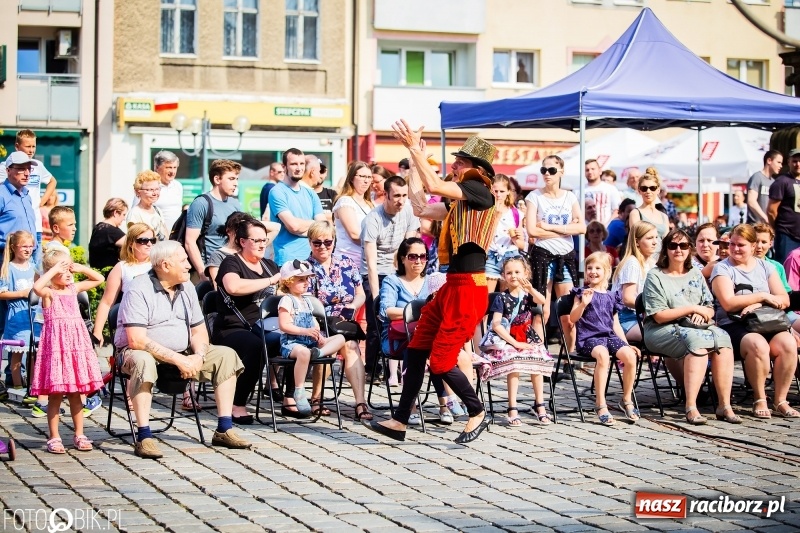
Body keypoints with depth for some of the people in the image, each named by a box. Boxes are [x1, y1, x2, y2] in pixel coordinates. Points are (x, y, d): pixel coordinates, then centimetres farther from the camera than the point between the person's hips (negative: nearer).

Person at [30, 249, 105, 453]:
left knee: (76, 394, 10)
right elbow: (37, 286, -31)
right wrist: (55, 269, -22)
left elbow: (99, 279, 21)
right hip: (56, 344, -5)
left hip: (76, 344, 5)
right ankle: (54, 438, 7)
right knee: (55, 394, 0)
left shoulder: (74, 288, 11)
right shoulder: (48, 292, -7)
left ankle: (79, 435, 17)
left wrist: (82, 268, 7)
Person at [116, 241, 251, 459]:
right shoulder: (138, 290, -17)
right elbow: (136, 340, -25)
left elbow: (198, 331, 11)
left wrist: (199, 356, -12)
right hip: (141, 352, -7)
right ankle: (144, 437, -36)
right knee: (142, 361, -40)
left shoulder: (187, 288, 6)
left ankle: (224, 430, -6)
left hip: (182, 354, 7)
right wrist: (177, 359, -26)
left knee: (226, 355, -7)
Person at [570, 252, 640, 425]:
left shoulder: (611, 297, 19)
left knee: (630, 356, -24)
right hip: (589, 337, -4)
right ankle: (600, 404, -32)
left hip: (609, 336, 4)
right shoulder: (582, 293, 8)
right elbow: (572, 318, -2)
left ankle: (627, 400, -4)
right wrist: (583, 303, -18)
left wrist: (626, 344, 12)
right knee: (603, 355, -38)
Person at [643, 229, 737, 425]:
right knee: (696, 340, -36)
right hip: (662, 330, -5)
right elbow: (659, 316, -9)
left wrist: (703, 314, -10)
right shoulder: (655, 277, 0)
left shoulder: (695, 275, 18)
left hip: (697, 327, 5)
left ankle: (725, 406, -29)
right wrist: (693, 308, -10)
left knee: (722, 337, -27)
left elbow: (710, 309, 14)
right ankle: (691, 408, -38)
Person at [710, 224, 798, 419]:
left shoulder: (765, 267, 17)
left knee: (788, 344, -28)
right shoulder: (722, 268, 5)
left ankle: (780, 400, -17)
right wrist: (763, 296, -7)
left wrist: (757, 305, -11)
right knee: (758, 345, -35)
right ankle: (760, 399, -16)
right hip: (734, 325, -4)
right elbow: (728, 303, -11)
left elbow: (784, 300, 6)